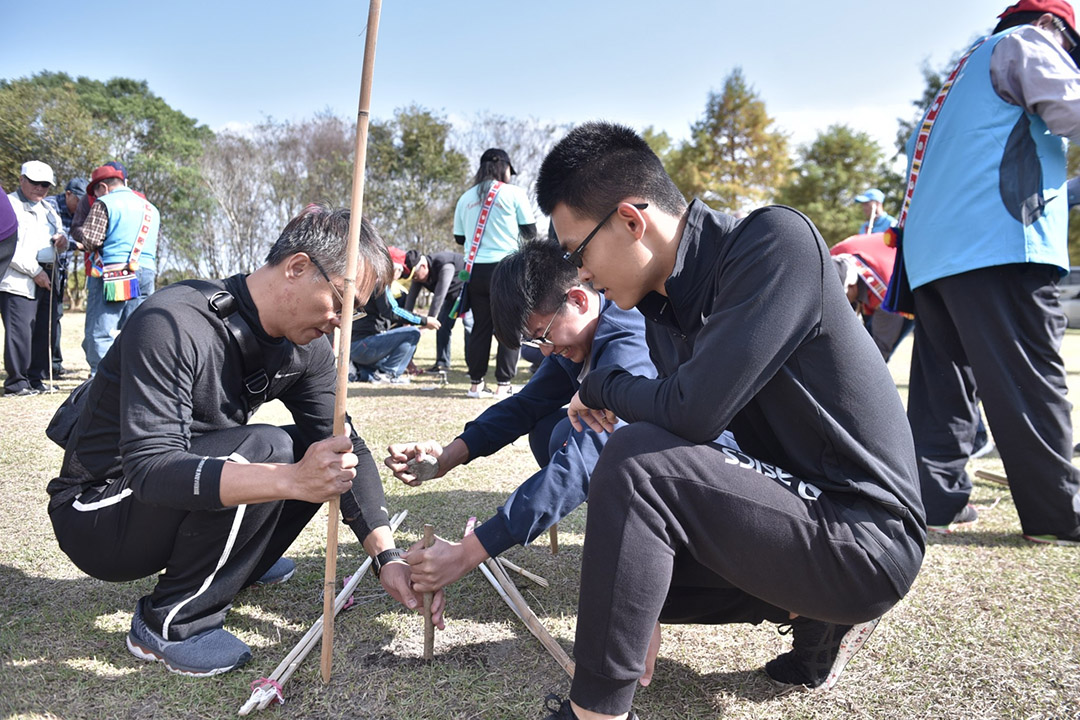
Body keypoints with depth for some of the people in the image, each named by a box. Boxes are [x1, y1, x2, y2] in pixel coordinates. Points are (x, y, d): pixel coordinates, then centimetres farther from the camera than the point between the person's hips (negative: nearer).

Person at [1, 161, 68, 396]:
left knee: (42, 331, 8)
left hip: (45, 279, 7)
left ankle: (35, 379, 17)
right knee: (19, 331, -8)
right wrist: (35, 272, -14)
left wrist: (62, 239, 4)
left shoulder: (46, 208, 21)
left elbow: (59, 230, 30)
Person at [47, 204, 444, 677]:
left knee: (323, 459, -4)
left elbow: (349, 450, -8)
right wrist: (290, 480, -48)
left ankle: (236, 565, 12)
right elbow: (149, 467, -36)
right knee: (264, 451, -30)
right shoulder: (171, 325, -28)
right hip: (95, 514, -7)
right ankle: (169, 624, -13)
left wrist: (388, 559, -18)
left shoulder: (305, 349, -6)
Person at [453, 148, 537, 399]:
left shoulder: (466, 197, 9)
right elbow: (530, 233, 2)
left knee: (480, 326, 11)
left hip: (475, 269, 4)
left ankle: (476, 383, 14)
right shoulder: (514, 193, -1)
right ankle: (503, 384, 1)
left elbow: (459, 238, 15)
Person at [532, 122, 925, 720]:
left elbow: (691, 413, -29)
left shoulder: (776, 241, -20)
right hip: (794, 502, 9)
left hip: (865, 537, -9)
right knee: (622, 558, 14)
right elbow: (675, 427, 7)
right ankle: (812, 614, 14)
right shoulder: (660, 304, 4)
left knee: (636, 459, -25)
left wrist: (600, 386, -7)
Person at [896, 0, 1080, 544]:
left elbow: (918, 153, 30)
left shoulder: (964, 72, 33)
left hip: (929, 254, 9)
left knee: (943, 379, 6)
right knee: (1030, 380, -8)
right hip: (999, 242, -8)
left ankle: (935, 499, 3)